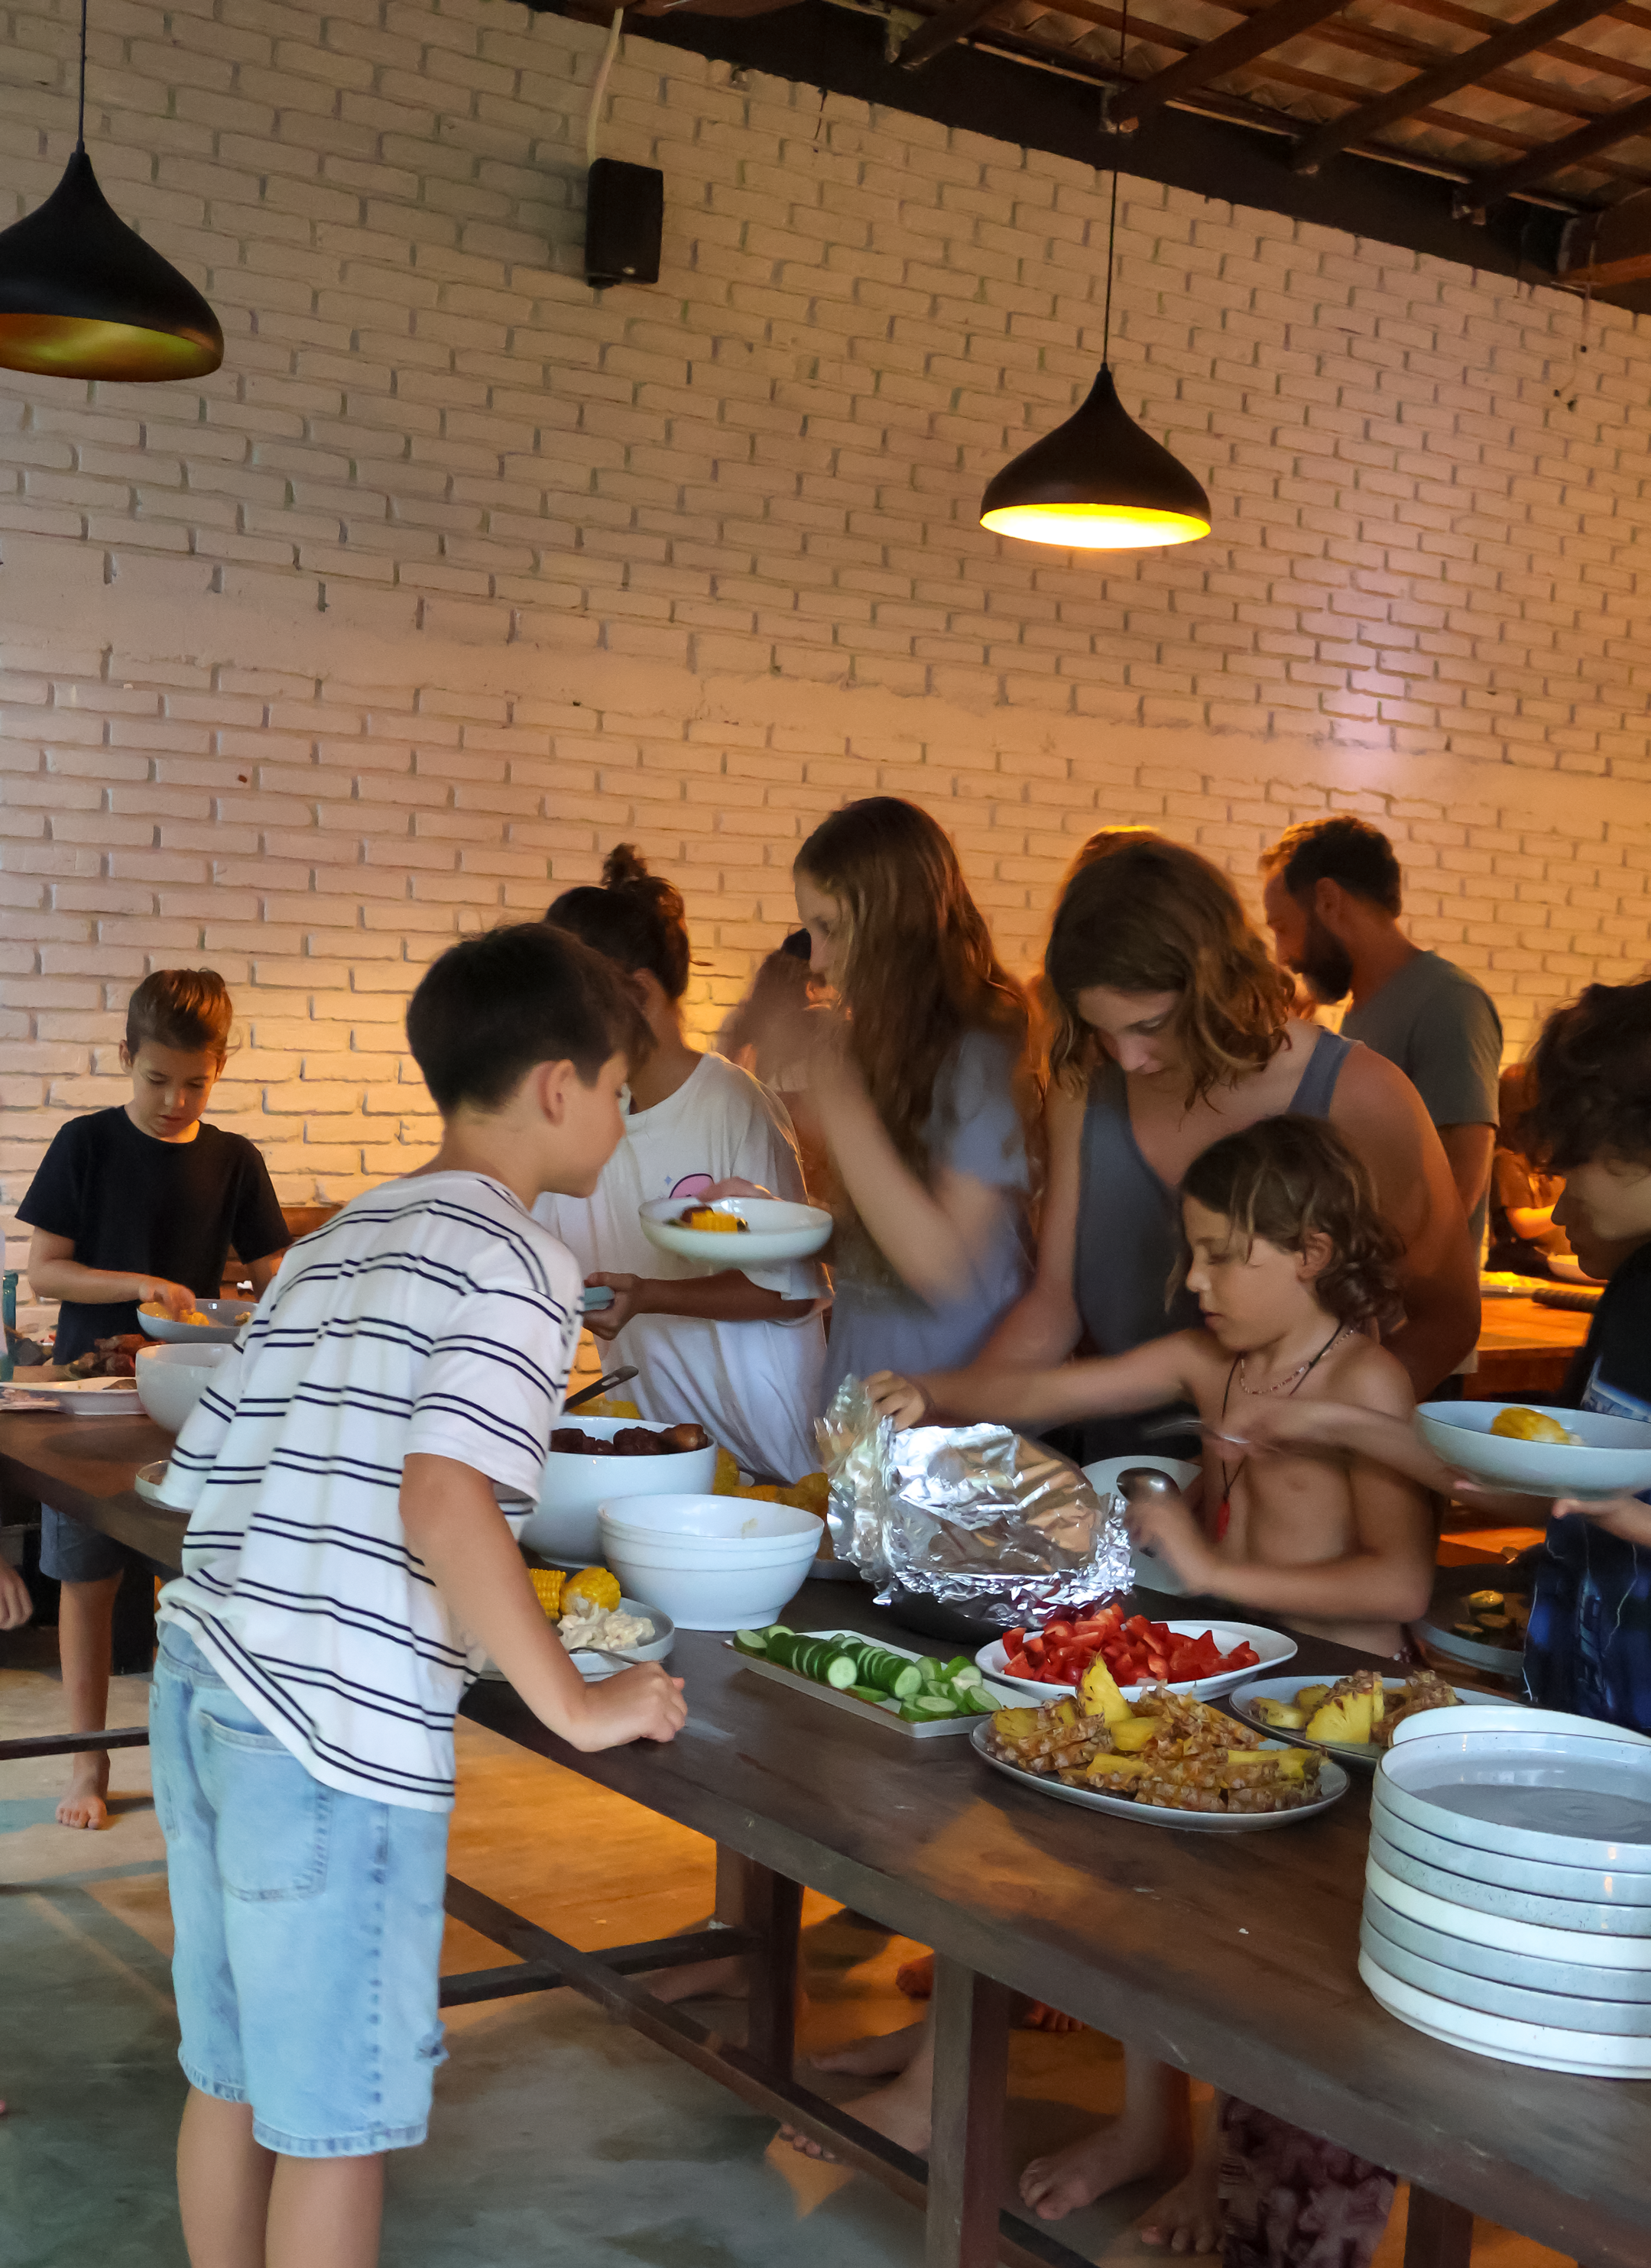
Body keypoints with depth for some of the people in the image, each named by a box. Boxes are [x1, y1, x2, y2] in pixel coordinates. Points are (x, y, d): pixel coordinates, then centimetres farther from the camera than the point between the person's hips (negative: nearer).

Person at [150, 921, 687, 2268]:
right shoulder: (519, 1260, -10)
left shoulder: (338, 1242, 16)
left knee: (235, 2073, 20)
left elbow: (205, 1466, 15)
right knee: (337, 2117, 7)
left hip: (201, 1677, 8)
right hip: (335, 1728, -8)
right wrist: (577, 1704, -16)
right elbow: (447, 1502, -23)